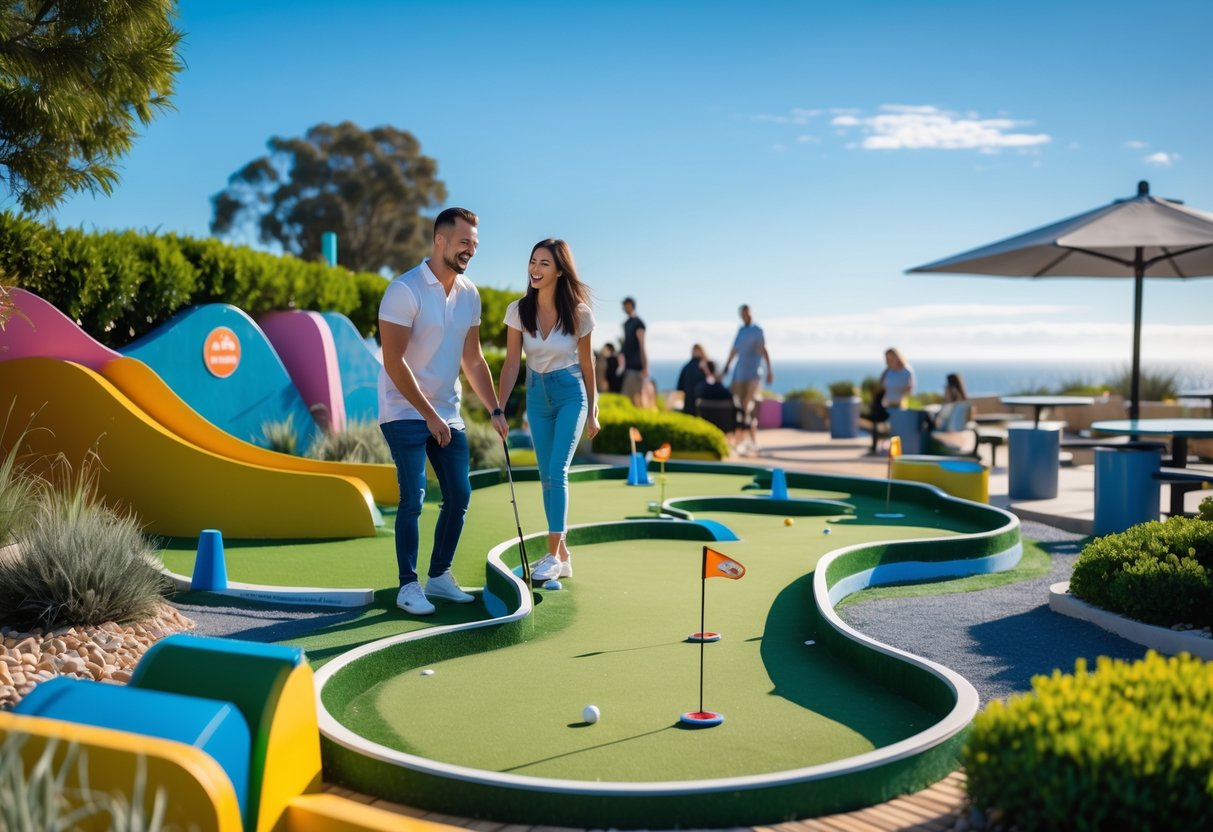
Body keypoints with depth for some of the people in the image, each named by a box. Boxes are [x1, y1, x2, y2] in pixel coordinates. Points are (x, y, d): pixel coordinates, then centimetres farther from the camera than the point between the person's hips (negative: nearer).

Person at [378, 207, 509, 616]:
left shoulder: (469, 295, 5)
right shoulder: (405, 290, -16)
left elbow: (473, 359, 14)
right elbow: (394, 363, -18)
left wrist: (495, 410, 9)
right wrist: (430, 415, -17)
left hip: (448, 414, 7)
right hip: (405, 412, -7)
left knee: (459, 494, 5)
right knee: (413, 497, -9)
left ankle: (439, 576, 20)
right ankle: (408, 586, 3)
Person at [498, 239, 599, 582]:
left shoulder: (579, 313, -12)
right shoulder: (518, 310, -8)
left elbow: (586, 364, -2)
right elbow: (511, 364, -5)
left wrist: (592, 413, 3)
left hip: (570, 393, -3)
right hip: (537, 394, 4)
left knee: (557, 470, -15)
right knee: (546, 476, 7)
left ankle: (553, 555, -11)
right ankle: (562, 554, 17)